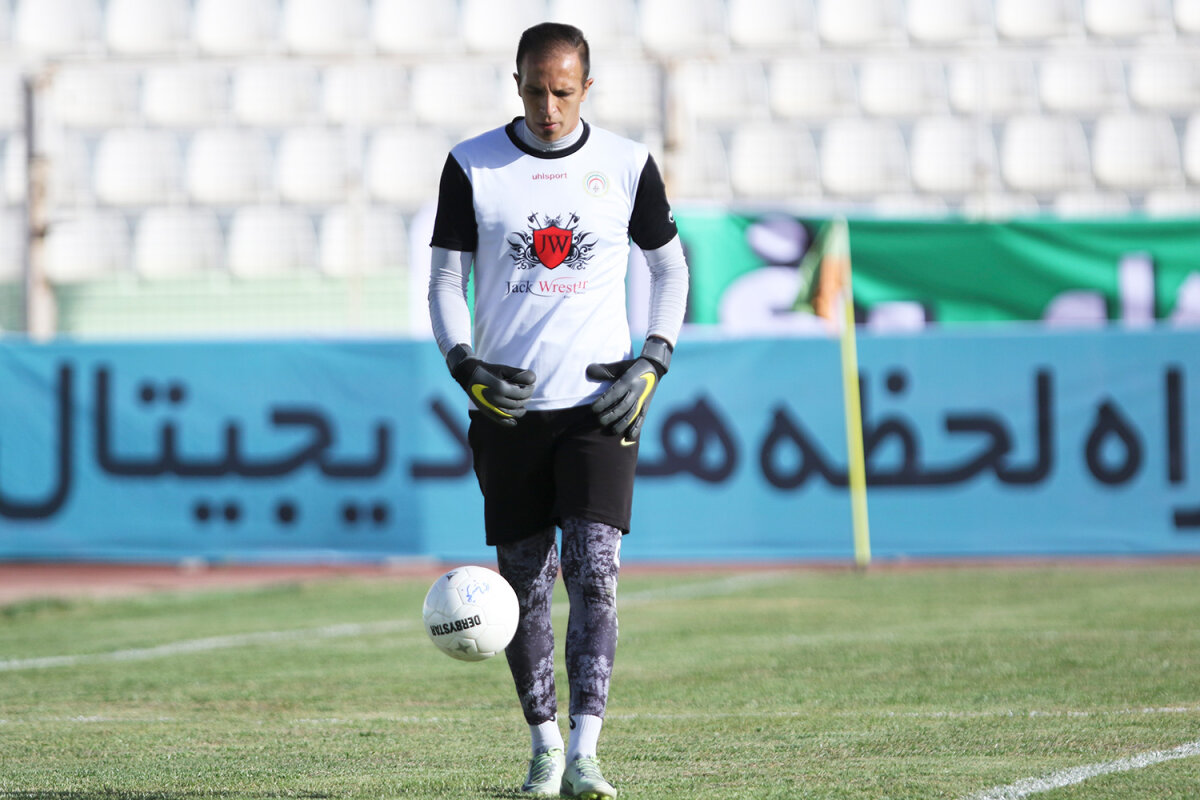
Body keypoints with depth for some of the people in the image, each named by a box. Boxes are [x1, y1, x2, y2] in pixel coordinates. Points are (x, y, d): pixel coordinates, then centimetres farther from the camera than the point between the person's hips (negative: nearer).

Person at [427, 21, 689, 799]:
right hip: (508, 407, 1)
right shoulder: (472, 166, 1)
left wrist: (654, 361, -1)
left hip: (599, 406, -1)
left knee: (594, 574, -13)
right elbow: (446, 281, 4)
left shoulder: (628, 166, 2)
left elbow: (670, 267, 13)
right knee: (525, 583, 5)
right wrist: (465, 364, -12)